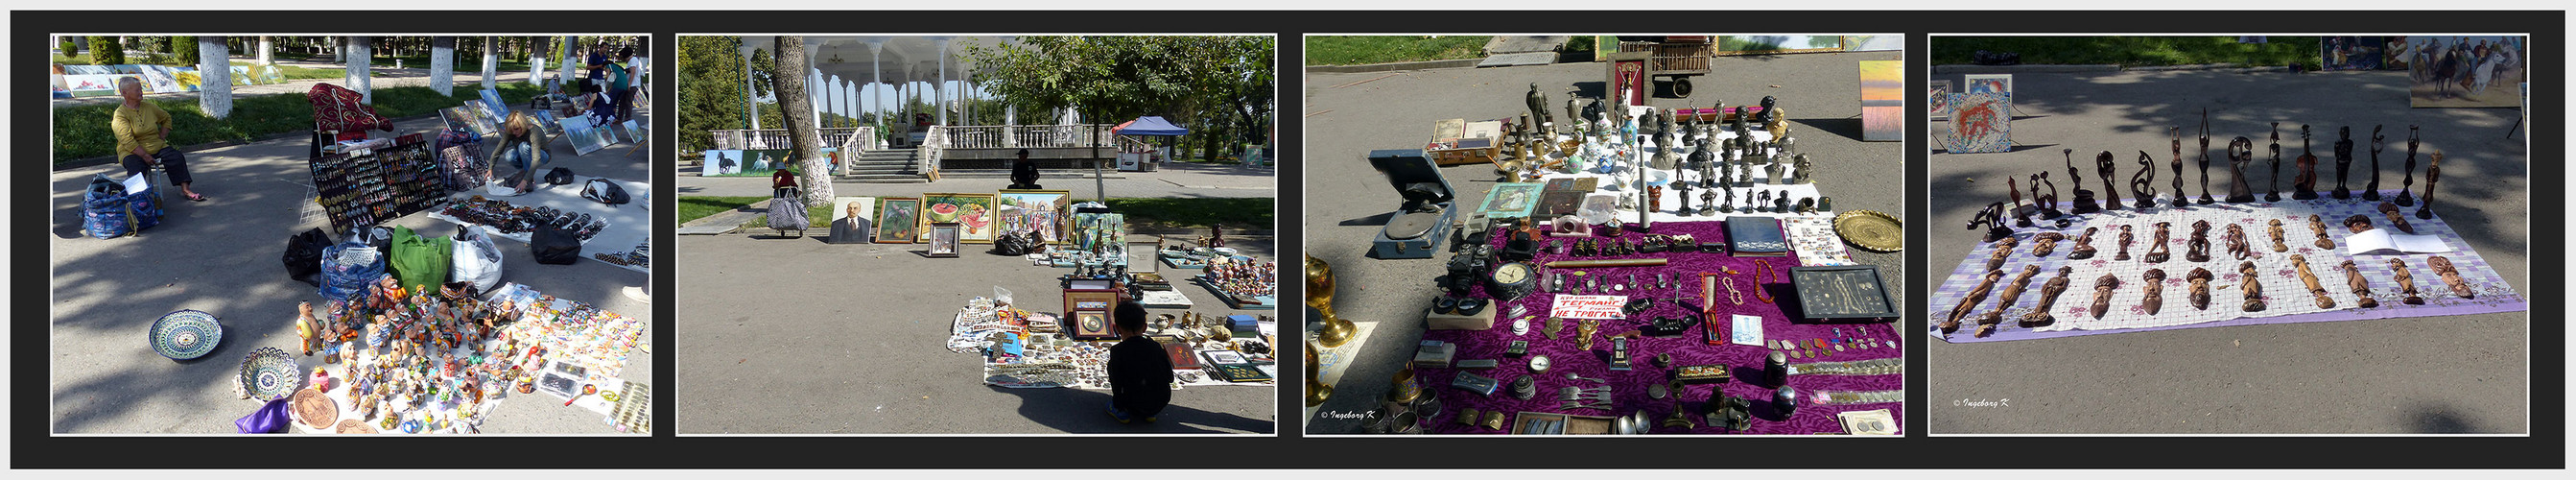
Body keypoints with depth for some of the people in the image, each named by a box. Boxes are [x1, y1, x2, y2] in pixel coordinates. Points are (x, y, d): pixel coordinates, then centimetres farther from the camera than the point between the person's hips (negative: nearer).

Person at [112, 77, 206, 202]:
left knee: (177, 158, -16)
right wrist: (145, 156, -24)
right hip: (133, 153, -5)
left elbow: (166, 118, 28)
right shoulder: (120, 115, -9)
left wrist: (162, 138, 14)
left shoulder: (149, 107, 9)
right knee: (137, 169, -34)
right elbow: (128, 141, -19)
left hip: (157, 148, 5)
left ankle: (185, 190, -13)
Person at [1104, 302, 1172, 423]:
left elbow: (1117, 383, -8)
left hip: (1135, 407, -3)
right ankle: (1150, 414, 24)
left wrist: (1118, 404, 11)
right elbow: (1170, 377, 5)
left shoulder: (1117, 351, -9)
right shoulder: (1156, 347, 1)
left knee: (1111, 366, 14)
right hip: (1161, 404, 4)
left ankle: (1122, 412, 14)